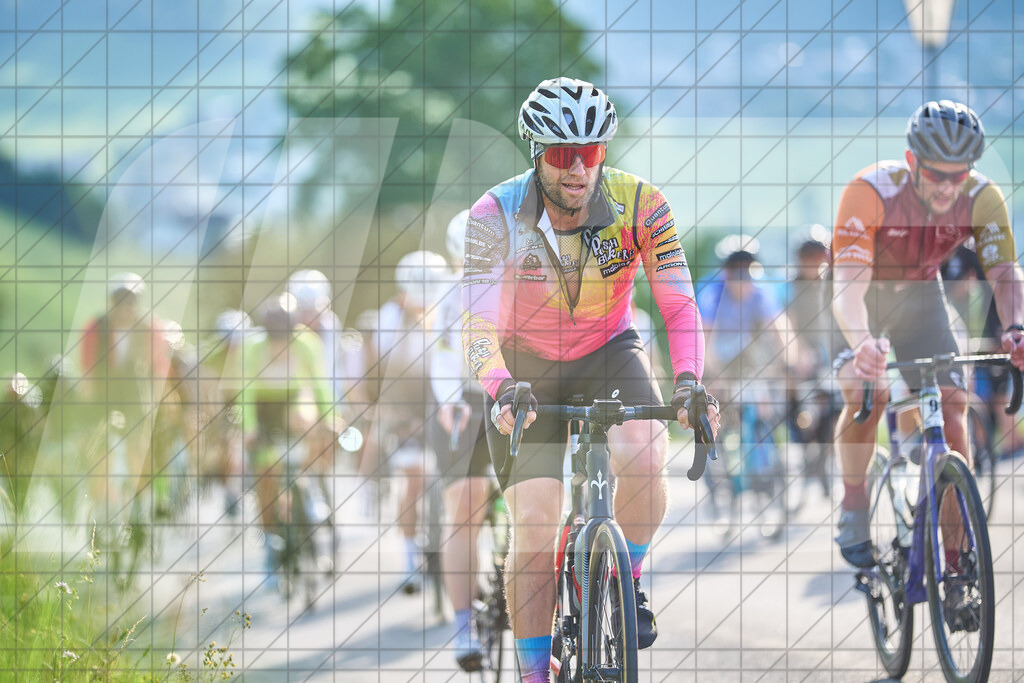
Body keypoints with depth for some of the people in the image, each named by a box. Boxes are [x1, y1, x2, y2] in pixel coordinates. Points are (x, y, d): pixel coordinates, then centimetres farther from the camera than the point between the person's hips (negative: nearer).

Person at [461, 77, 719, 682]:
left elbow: (680, 304, -24)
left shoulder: (639, 204, -22)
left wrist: (689, 382, -42)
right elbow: (480, 324, -31)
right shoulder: (497, 214, -25)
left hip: (610, 355, 0)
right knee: (534, 530, -12)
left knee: (644, 457, -31)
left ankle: (630, 580, -4)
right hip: (527, 367, 0)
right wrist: (503, 392, -50)